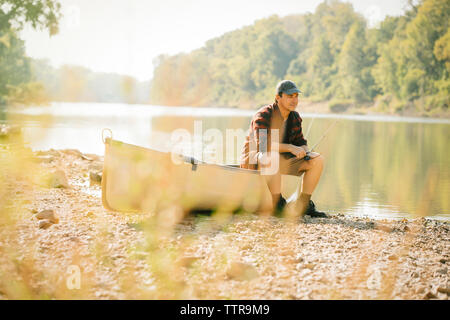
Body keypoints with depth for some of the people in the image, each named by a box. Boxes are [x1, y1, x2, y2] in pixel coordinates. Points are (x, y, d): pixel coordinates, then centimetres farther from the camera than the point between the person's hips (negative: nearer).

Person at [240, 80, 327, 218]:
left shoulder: (295, 117, 5)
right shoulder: (263, 115, -19)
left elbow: (301, 143, 8)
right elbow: (262, 144, -30)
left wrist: (303, 151, -17)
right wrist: (290, 147, -36)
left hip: (281, 159, 7)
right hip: (254, 159, -7)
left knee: (317, 159, -7)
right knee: (272, 157, -42)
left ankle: (302, 205, -6)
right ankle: (278, 205, -31)